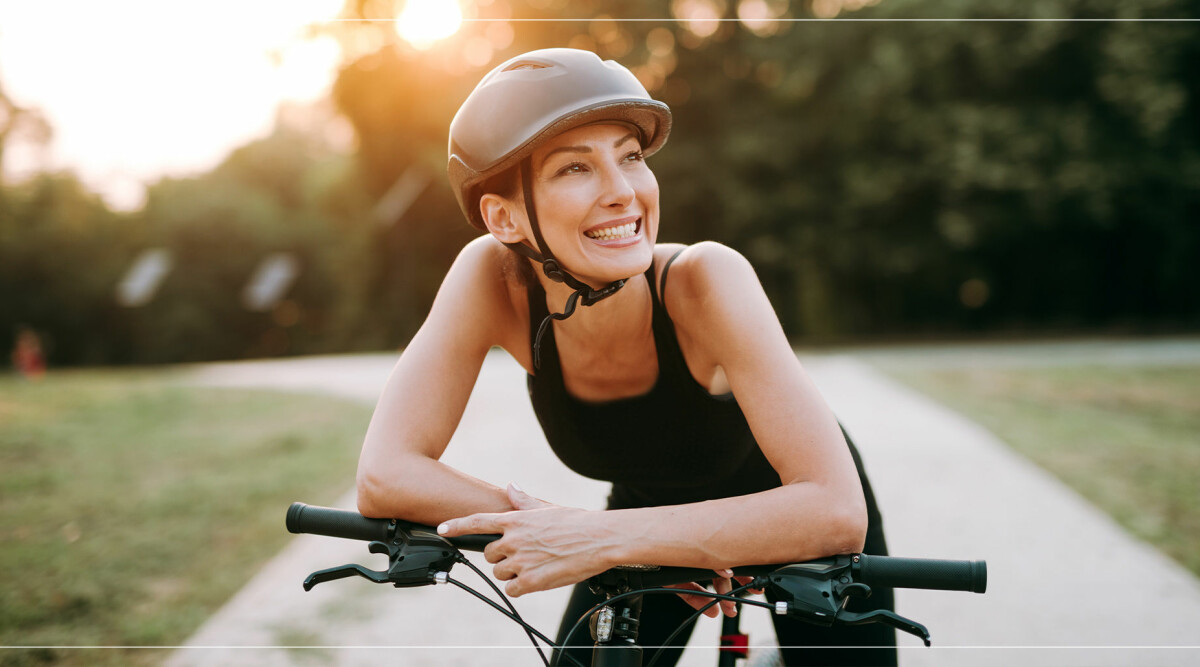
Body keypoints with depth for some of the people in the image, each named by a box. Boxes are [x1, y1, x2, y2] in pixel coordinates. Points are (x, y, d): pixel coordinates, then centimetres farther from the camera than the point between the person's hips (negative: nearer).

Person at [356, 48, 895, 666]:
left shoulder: (705, 279, -37)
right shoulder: (494, 278, -29)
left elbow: (836, 512, -42)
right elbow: (385, 476, -34)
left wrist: (606, 538, -46)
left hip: (786, 515, -2)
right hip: (652, 508, 2)